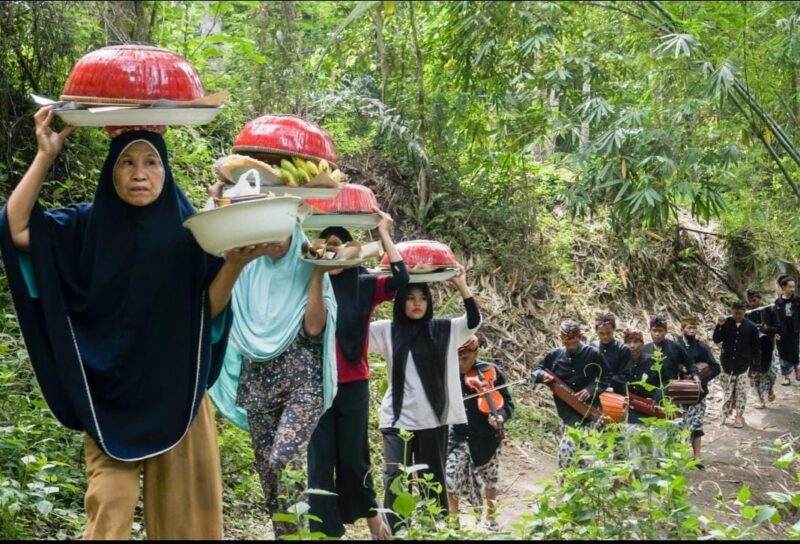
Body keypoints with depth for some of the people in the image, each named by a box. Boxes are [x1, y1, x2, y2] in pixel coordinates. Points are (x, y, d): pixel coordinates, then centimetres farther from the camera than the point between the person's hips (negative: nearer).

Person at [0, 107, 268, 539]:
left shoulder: (188, 229, 0)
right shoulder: (89, 224, 1)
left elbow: (209, 309, -3)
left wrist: (234, 264, -22)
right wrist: (45, 156, -13)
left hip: (176, 391, 1)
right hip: (110, 392, -1)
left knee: (181, 508, 6)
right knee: (109, 508, -6)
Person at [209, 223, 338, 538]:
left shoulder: (309, 271, 0)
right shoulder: (248, 271, 11)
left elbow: (313, 327, -12)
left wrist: (318, 274, -14)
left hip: (301, 382, -4)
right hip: (258, 383, 5)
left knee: (285, 458, -21)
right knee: (266, 465, 5)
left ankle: (293, 531, -10)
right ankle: (280, 531, 16)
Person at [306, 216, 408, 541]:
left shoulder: (364, 285, 3)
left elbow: (400, 278, -11)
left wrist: (383, 233, -8)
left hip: (354, 386, -1)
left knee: (352, 457, 8)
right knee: (320, 460, 1)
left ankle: (371, 514, 30)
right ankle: (325, 530, 6)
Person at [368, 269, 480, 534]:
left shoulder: (443, 330, 5)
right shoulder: (387, 331, 4)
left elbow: (474, 320, -5)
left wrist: (461, 285, -14)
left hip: (433, 418, 1)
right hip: (398, 418, -1)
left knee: (433, 478, 10)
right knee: (395, 477, -10)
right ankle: (393, 532, -4)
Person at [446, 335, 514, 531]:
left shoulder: (491, 372, -10)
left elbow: (508, 403, -8)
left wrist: (500, 417, -27)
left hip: (485, 436, -1)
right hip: (458, 435, 1)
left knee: (489, 479, 16)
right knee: (450, 480, -10)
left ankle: (490, 516, 38)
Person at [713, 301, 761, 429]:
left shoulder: (751, 327, -4)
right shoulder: (726, 323, -3)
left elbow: (756, 347, 1)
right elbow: (716, 340, -5)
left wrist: (756, 365, -2)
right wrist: (719, 326, -20)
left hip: (743, 365, -1)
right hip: (727, 363, 1)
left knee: (741, 391, 2)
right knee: (728, 390, 7)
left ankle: (739, 416, 9)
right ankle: (726, 413, 18)